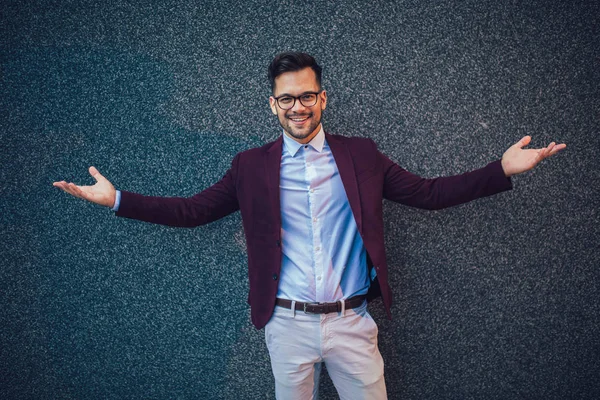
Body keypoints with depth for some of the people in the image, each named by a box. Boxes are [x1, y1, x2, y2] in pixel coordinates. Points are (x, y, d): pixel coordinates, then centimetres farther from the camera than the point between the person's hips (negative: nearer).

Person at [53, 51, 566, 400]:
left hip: (351, 322, 0)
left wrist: (504, 170, -9)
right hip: (288, 324, 0)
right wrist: (116, 198, -6)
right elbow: (193, 209, 1)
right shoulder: (252, 166, 1)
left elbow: (430, 193, 0)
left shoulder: (360, 155, 1)